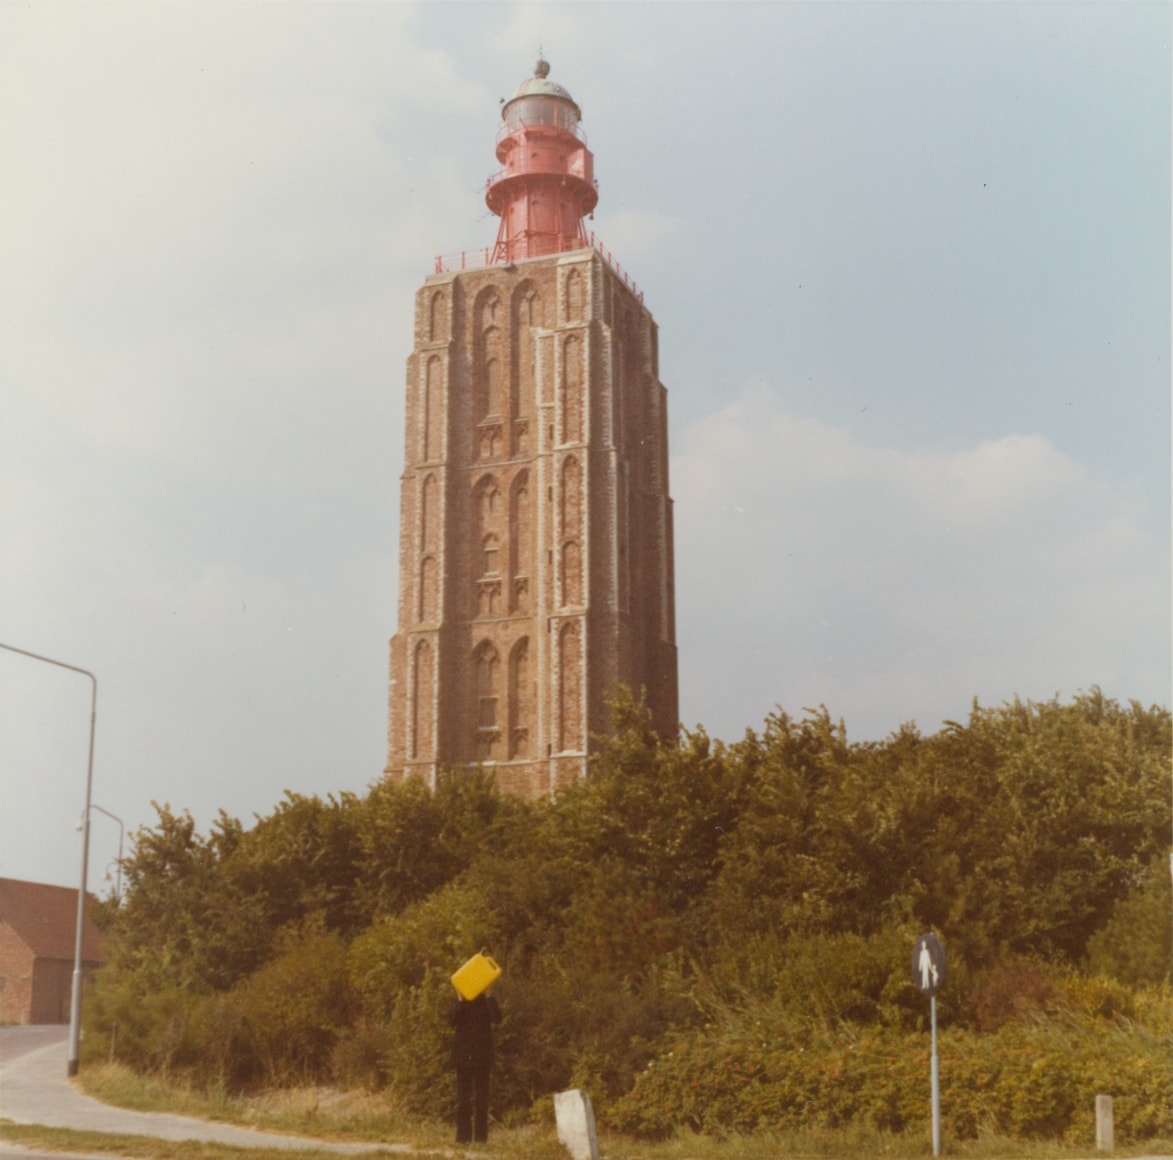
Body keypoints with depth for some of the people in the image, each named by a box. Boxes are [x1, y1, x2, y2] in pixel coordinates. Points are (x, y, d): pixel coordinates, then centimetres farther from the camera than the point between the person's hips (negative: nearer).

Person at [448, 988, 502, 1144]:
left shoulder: (488, 1001, 4)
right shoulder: (458, 1001, 5)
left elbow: (496, 1018, -14)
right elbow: (452, 1020, -11)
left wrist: (488, 996, -17)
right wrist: (460, 1000, -19)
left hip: (482, 1054, 0)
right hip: (463, 1054, 0)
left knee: (482, 1096, 0)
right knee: (463, 1097, 1)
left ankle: (481, 1136, 3)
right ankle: (463, 1136, 4)